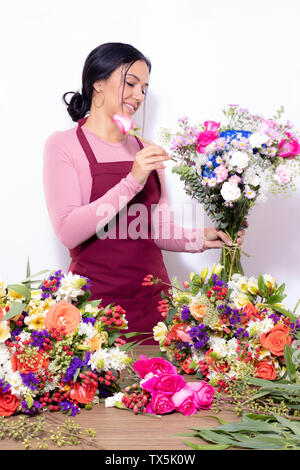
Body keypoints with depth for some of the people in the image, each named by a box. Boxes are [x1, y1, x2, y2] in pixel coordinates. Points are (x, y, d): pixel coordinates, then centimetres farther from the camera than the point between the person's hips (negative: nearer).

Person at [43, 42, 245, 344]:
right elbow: (68, 232, -16)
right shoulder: (64, 145, -4)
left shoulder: (146, 152, 10)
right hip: (96, 301, -4)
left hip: (152, 297, 4)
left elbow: (158, 230, 11)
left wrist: (197, 239, -8)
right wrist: (132, 182, -21)